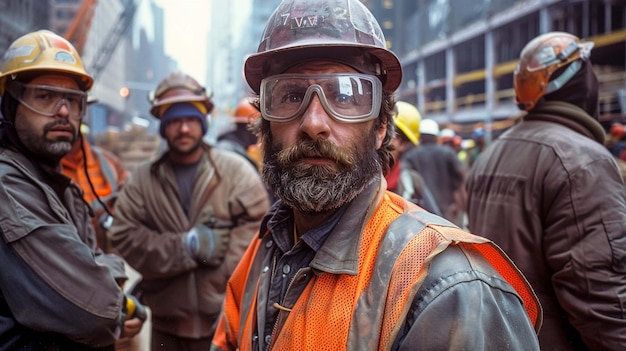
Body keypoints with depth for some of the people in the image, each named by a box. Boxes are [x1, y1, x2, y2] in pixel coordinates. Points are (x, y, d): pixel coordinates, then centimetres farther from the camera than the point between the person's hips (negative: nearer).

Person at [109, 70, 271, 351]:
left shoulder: (237, 171, -4)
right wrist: (188, 246, -16)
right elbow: (125, 236, -6)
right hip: (167, 322, 3)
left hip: (224, 321, -2)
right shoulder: (142, 179, 3)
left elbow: (253, 235, -10)